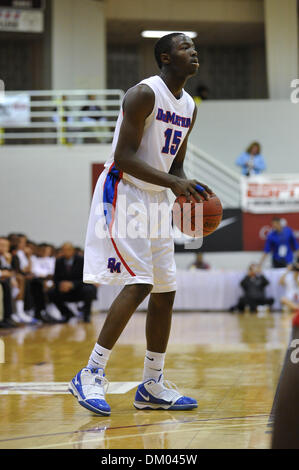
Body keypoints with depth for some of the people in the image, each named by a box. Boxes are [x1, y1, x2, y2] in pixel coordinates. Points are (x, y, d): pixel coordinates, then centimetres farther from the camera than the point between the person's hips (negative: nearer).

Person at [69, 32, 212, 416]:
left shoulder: (189, 107, 12)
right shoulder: (144, 94, -14)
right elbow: (125, 157, -20)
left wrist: (189, 192, 0)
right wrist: (173, 183, -27)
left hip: (156, 199, 9)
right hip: (123, 193, -9)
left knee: (165, 291, 6)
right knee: (139, 284, -18)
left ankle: (152, 387, 14)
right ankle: (90, 376, -11)